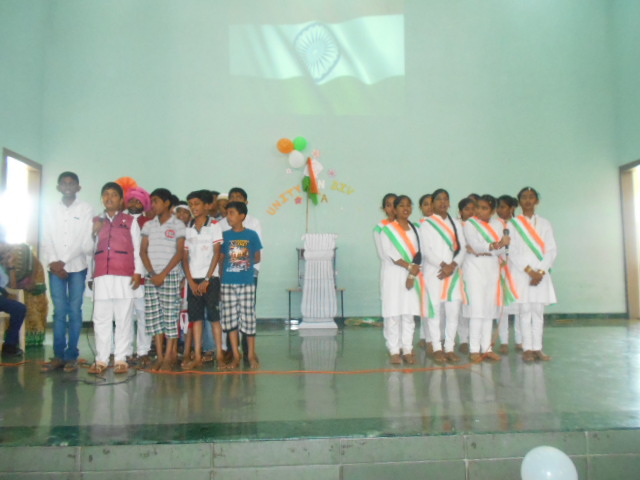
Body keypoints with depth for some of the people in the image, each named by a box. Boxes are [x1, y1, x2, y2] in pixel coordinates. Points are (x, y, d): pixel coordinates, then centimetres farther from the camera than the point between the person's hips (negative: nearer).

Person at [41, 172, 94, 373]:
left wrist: (64, 261, -9)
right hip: (55, 268, 3)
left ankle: (71, 356, 4)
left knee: (75, 311, -1)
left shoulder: (86, 209, 2)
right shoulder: (52, 210, 13)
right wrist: (53, 262, -6)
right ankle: (58, 355, 6)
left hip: (77, 267, -2)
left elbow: (85, 241, -5)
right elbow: (47, 241, 9)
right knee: (59, 312, 1)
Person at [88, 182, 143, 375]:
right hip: (101, 276, 2)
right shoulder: (96, 222, 17)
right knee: (101, 318, 1)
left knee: (124, 318, -2)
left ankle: (121, 359, 4)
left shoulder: (130, 221, 10)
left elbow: (137, 248, 5)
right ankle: (101, 359, 8)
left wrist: (137, 272, -3)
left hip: (124, 276, -2)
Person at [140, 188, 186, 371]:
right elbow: (143, 251, 8)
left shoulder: (178, 225, 1)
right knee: (153, 315, 2)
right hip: (151, 276, 4)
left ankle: (169, 356, 2)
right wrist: (152, 272, -6)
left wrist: (163, 274, -11)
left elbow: (180, 253, -5)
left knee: (170, 314, -5)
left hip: (171, 275, -4)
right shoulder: (148, 225, 13)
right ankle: (159, 356, 8)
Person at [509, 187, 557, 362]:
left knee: (538, 311, 3)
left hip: (541, 273, 2)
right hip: (521, 272, -2)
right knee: (525, 310, -2)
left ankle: (537, 348, 8)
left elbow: (552, 250, 5)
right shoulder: (513, 224, 4)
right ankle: (527, 348, 1)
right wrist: (529, 270, -12)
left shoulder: (544, 223, 12)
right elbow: (512, 251, -3)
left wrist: (541, 271, -8)